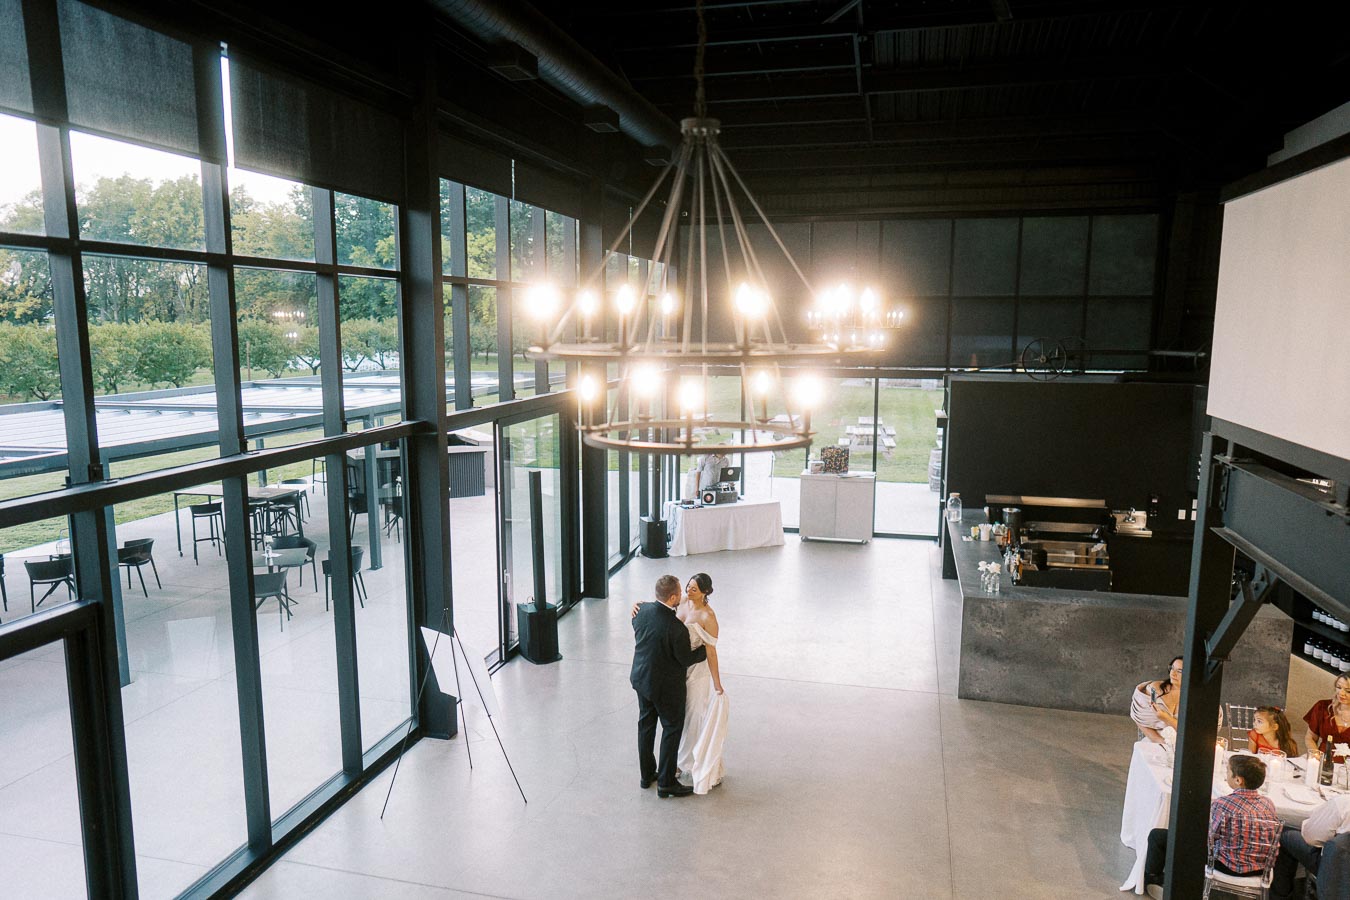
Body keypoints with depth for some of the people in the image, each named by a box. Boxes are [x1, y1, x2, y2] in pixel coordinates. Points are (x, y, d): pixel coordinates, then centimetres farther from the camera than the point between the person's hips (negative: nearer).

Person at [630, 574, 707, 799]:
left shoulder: (643, 610, -13)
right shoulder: (676, 628, -32)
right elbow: (686, 659, -18)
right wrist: (706, 649, -2)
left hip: (640, 678, 7)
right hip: (666, 686, -7)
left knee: (646, 725, 21)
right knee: (672, 729, 11)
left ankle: (647, 774, 36)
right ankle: (666, 782, 19)